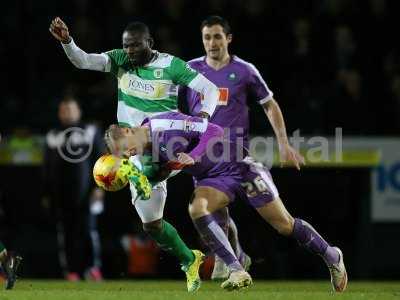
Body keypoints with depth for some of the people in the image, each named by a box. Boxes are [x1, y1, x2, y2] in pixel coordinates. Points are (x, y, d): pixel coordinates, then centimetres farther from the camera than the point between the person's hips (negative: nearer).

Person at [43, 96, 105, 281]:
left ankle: (93, 267, -4)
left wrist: (99, 187, -7)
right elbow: (47, 167, 17)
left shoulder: (90, 132, 5)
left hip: (85, 190, -3)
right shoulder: (53, 136, 14)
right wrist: (46, 193, 12)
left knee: (87, 228, -9)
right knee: (66, 232, 1)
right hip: (60, 194, 3)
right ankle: (70, 271, 4)